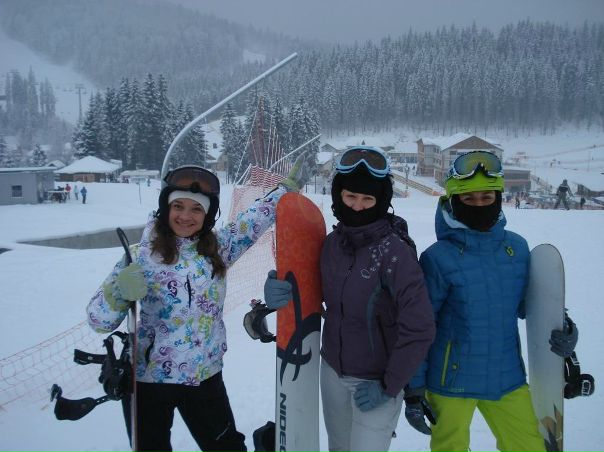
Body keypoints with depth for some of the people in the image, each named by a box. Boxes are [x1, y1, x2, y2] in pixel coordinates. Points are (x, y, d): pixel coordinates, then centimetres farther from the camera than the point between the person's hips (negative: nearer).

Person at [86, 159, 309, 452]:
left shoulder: (218, 247, -3)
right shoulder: (141, 256, -12)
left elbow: (252, 220, 10)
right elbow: (98, 320, -13)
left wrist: (287, 189, 11)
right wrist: (118, 293, -33)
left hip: (205, 376, 3)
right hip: (147, 379, -2)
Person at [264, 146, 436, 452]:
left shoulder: (394, 251, -22)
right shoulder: (333, 242, -5)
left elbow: (419, 329, -21)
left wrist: (389, 386, -14)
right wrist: (285, 291, -13)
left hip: (375, 381, -6)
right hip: (332, 370, 6)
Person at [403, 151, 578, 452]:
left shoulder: (517, 248, -3)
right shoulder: (439, 258, -16)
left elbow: (526, 302, 11)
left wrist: (562, 329, -8)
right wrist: (413, 388, -5)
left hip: (508, 378, 4)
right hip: (451, 382, -4)